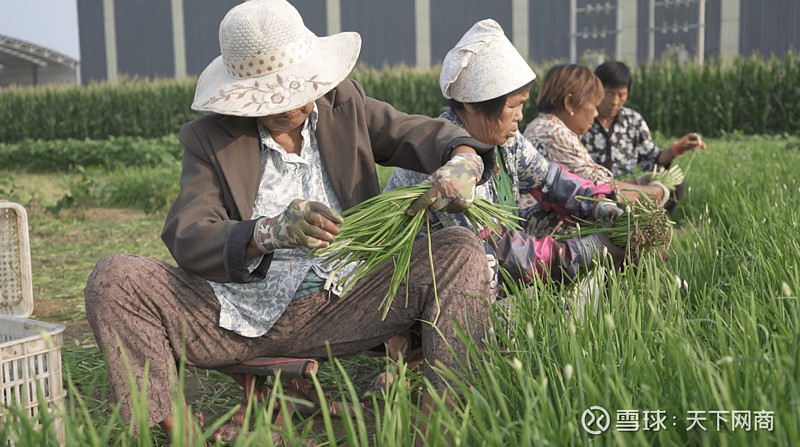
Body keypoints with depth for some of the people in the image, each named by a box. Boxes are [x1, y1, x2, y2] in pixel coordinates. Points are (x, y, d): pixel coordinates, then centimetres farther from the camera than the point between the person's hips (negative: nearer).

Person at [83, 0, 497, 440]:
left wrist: (464, 161, -21)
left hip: (338, 311, 1)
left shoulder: (343, 103, 8)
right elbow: (185, 239, -13)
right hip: (236, 315, -1)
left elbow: (426, 134, 5)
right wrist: (270, 232, -34)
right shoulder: (209, 137, 0)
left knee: (460, 250, -17)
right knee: (113, 277, -21)